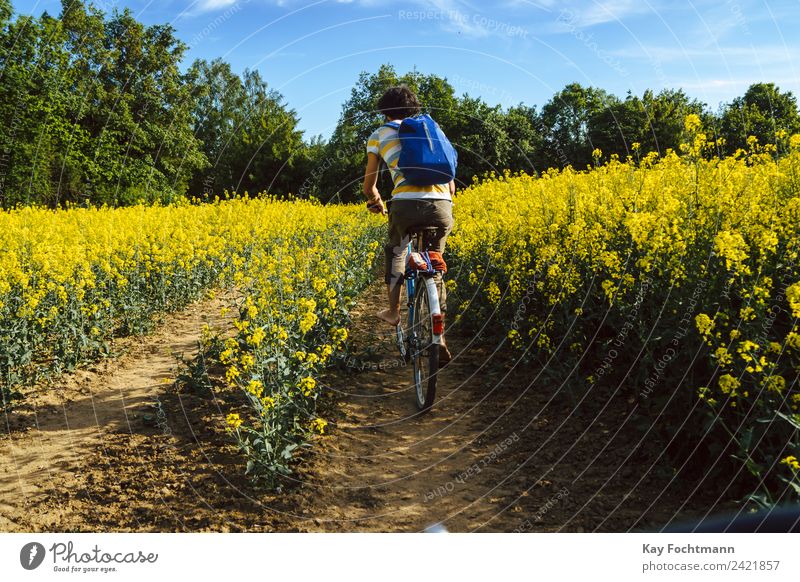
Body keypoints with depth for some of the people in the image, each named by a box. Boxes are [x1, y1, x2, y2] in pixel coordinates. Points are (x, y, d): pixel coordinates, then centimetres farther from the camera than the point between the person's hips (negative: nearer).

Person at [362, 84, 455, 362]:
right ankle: (438, 337, 11)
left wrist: (376, 203, 45)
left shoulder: (380, 134, 19)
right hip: (442, 206, 2)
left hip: (407, 204, -2)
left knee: (395, 250, 30)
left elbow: (369, 185, 23)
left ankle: (393, 310, 27)